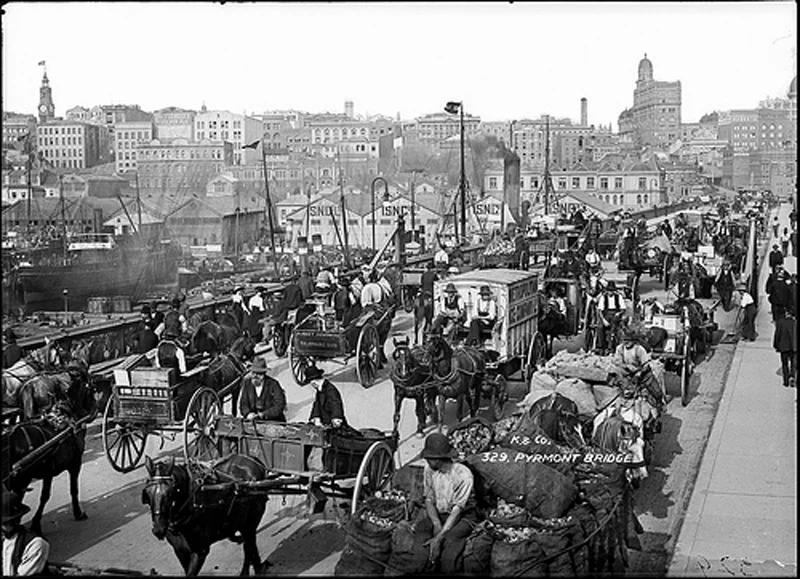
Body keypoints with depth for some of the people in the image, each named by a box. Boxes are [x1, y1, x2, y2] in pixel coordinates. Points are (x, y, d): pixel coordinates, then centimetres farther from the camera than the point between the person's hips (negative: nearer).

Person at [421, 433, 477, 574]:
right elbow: (429, 500, 2)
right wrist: (437, 524, -17)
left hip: (464, 516, -5)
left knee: (449, 539, -35)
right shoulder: (429, 470, -4)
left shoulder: (463, 475, -21)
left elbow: (457, 510, -22)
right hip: (438, 515, 5)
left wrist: (439, 537, -30)